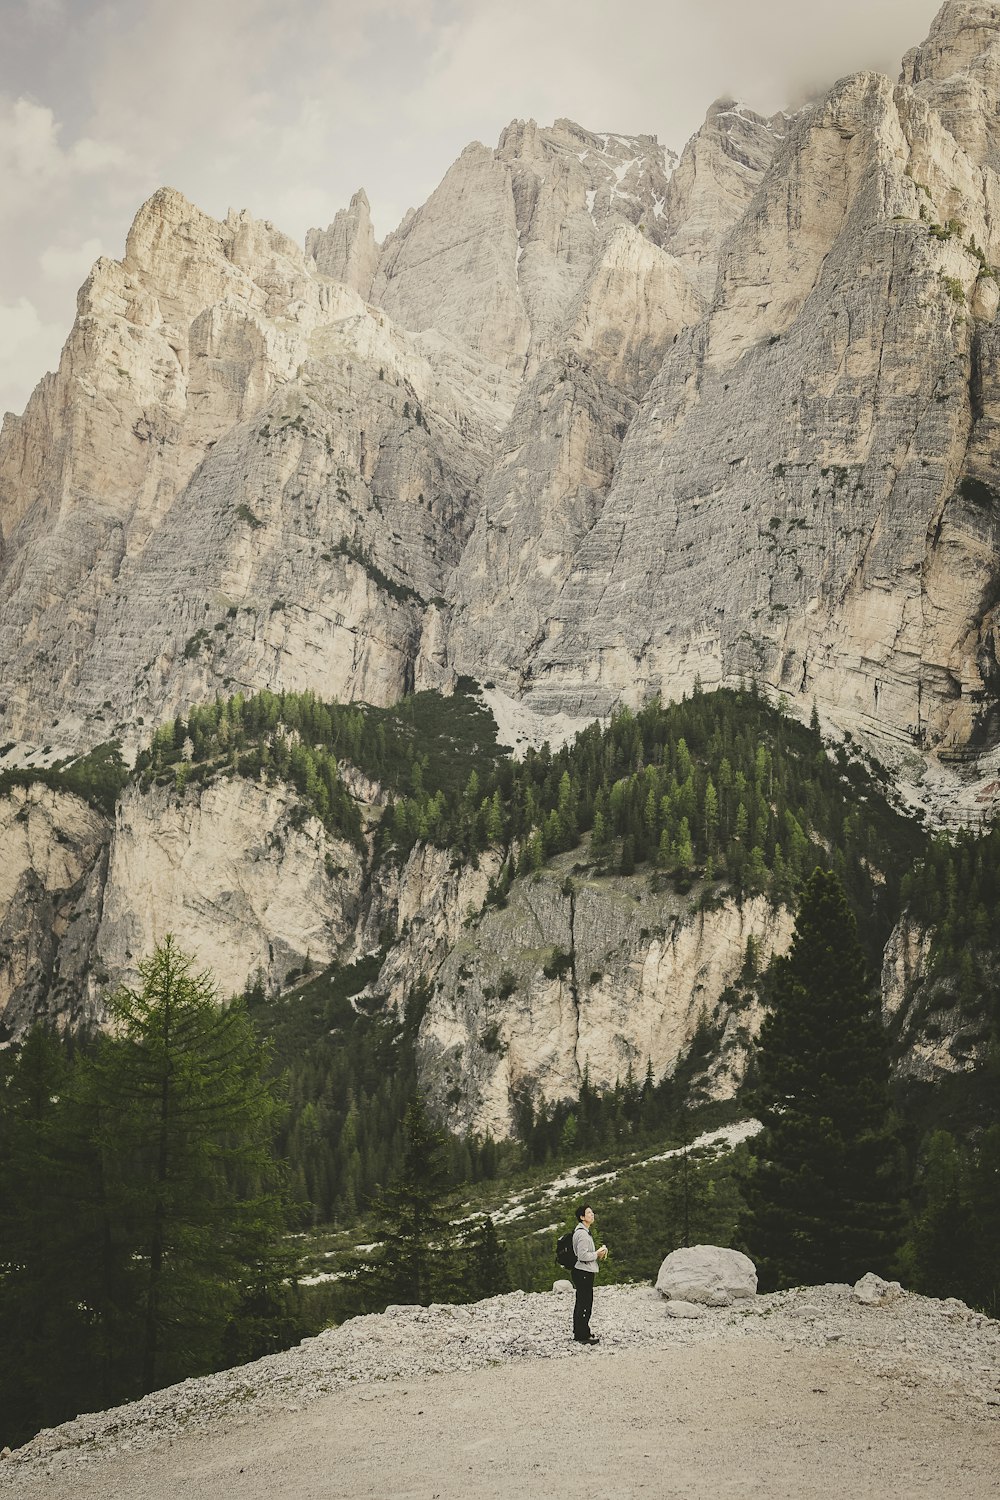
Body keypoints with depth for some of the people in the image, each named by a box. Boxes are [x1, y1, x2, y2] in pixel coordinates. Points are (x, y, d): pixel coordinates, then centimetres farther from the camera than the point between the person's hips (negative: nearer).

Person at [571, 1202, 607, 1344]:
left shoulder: (584, 1231, 16)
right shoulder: (582, 1233, -18)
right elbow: (582, 1255, -24)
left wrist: (599, 1253, 10)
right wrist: (597, 1254, -12)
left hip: (583, 1272, 11)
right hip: (584, 1273, -11)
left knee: (581, 1303, 17)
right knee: (585, 1304, -6)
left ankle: (579, 1332, 25)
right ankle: (583, 1335, -2)